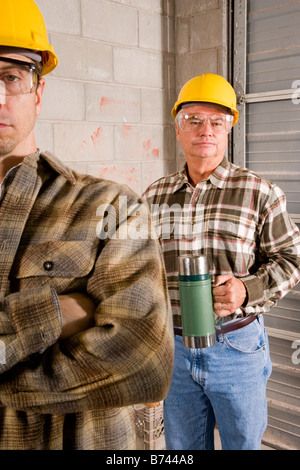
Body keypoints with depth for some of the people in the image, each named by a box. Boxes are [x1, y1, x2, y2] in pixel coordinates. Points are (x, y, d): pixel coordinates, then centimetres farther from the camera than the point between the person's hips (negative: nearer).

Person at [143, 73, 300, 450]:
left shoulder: (260, 193, -7)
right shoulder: (154, 197, 3)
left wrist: (248, 290, -19)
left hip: (237, 347, -2)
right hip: (174, 347, 3)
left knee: (243, 442, 17)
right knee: (182, 447, 20)